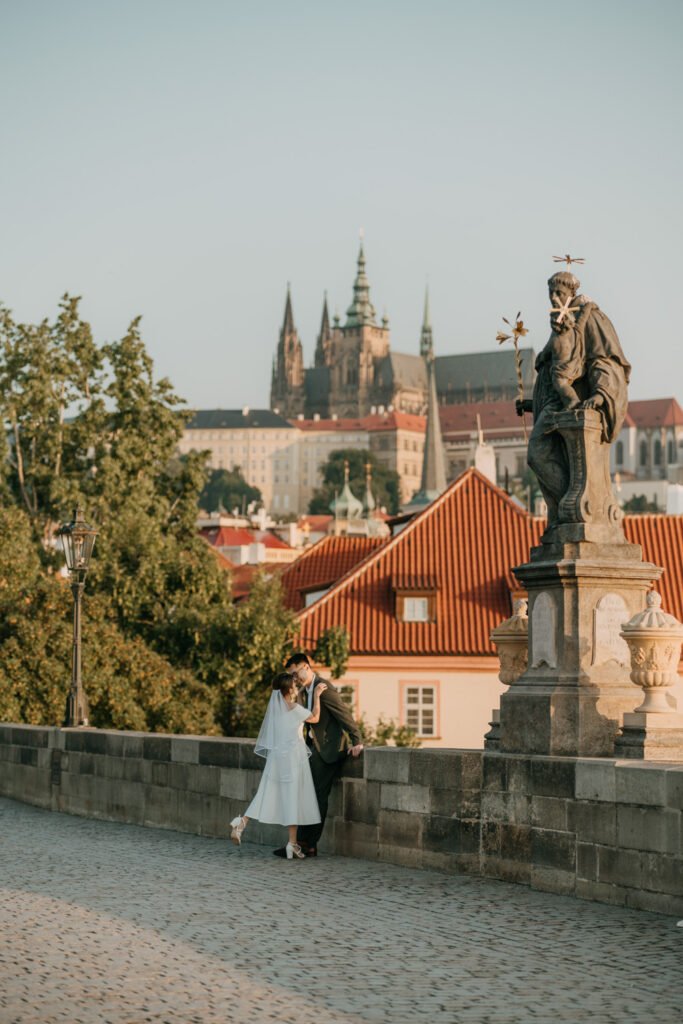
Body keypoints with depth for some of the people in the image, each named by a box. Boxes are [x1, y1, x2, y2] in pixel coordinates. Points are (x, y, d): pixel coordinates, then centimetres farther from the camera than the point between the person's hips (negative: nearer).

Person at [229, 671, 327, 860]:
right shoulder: (294, 709, -12)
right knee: (292, 798, 0)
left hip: (276, 757, 6)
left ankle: (242, 821, -11)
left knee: (267, 795, 8)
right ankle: (292, 843, 3)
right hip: (292, 758, -6)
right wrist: (317, 696, 9)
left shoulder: (275, 706, 6)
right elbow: (315, 718, 3)